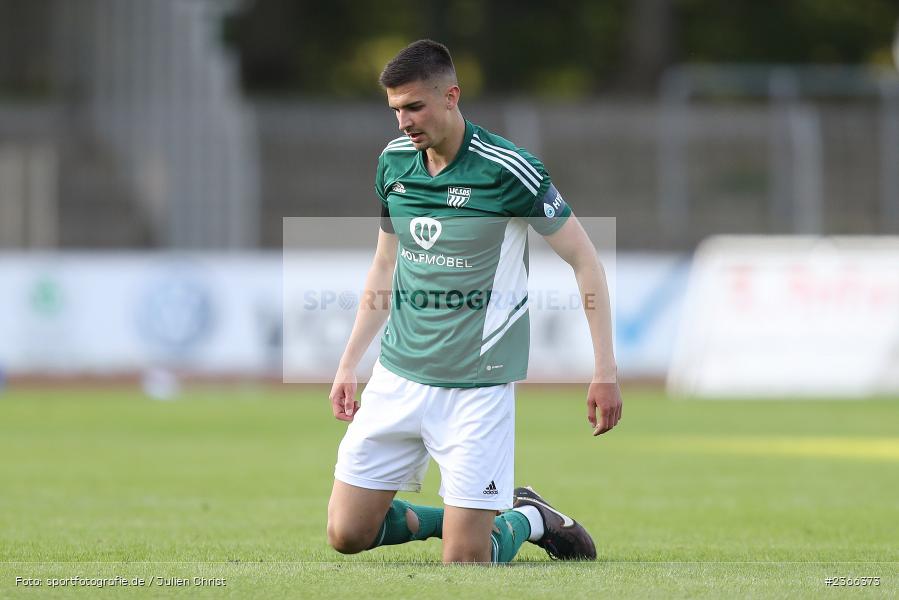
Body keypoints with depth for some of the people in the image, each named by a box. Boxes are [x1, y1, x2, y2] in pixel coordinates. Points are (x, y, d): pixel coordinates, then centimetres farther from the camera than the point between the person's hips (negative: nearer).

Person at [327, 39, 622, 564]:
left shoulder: (507, 170, -15)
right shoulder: (394, 162, 4)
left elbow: (585, 260, -8)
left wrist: (606, 371, -13)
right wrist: (349, 364, 16)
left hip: (477, 384, -6)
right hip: (398, 377, 6)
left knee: (464, 562, -8)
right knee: (347, 534, 2)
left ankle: (528, 520, 24)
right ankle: (456, 517, 26)